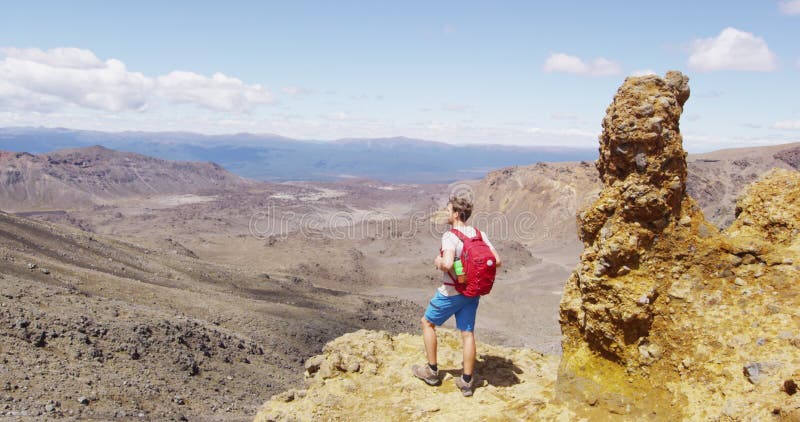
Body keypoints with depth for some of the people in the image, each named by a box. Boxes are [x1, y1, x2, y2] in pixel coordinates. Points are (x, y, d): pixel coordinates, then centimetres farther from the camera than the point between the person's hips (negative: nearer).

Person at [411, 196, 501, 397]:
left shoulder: (450, 237, -20)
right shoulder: (480, 234, -1)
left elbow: (447, 264, -34)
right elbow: (496, 261, -3)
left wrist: (438, 262, -13)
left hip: (451, 293, -6)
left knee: (427, 323, 16)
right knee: (467, 333, 11)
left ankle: (432, 371, 21)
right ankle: (466, 381, 16)